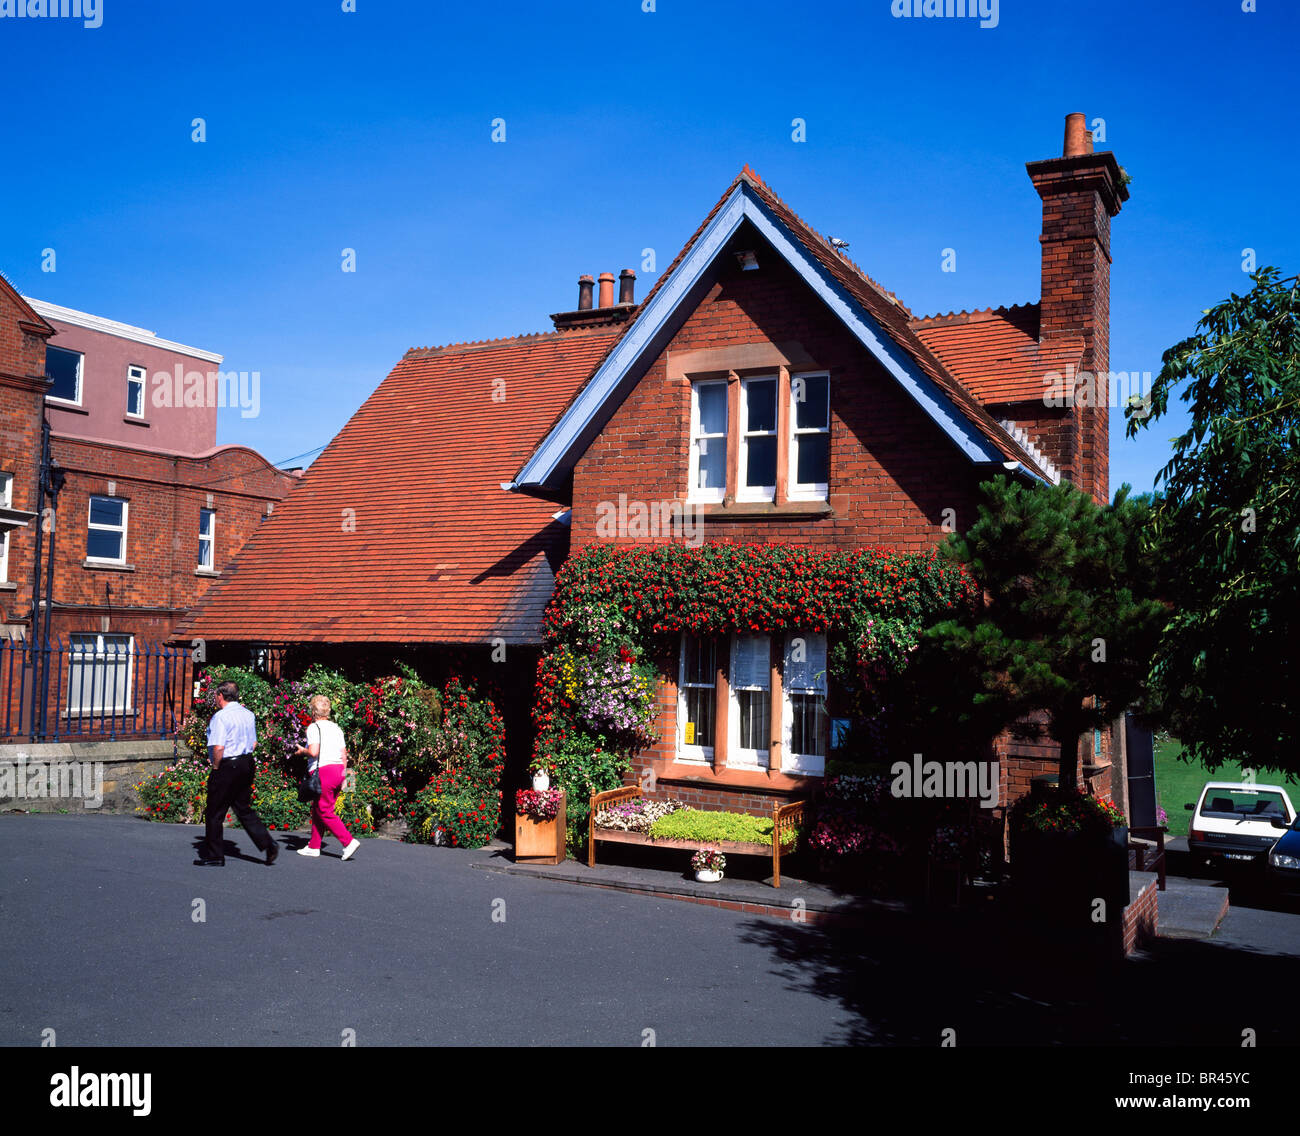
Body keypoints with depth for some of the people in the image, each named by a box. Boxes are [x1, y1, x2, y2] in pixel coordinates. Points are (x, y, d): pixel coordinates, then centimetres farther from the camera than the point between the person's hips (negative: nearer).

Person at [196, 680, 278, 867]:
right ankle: (268, 844, 5)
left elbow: (218, 748, -23)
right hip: (247, 764, 8)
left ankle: (214, 856, 11)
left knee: (215, 812, 4)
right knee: (244, 809, 16)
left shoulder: (220, 717, -15)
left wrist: (215, 768, -9)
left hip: (227, 766, -8)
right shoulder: (248, 714, 11)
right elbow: (254, 743, 17)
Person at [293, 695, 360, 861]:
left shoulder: (314, 727, -6)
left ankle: (349, 841, -12)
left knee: (325, 812, -3)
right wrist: (342, 776, 19)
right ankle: (314, 847, 20)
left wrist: (302, 750, 2)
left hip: (323, 771, -8)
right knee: (317, 810, 16)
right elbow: (344, 755, 13)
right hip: (338, 770, 8)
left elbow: (313, 752, -18)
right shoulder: (336, 728, 15)